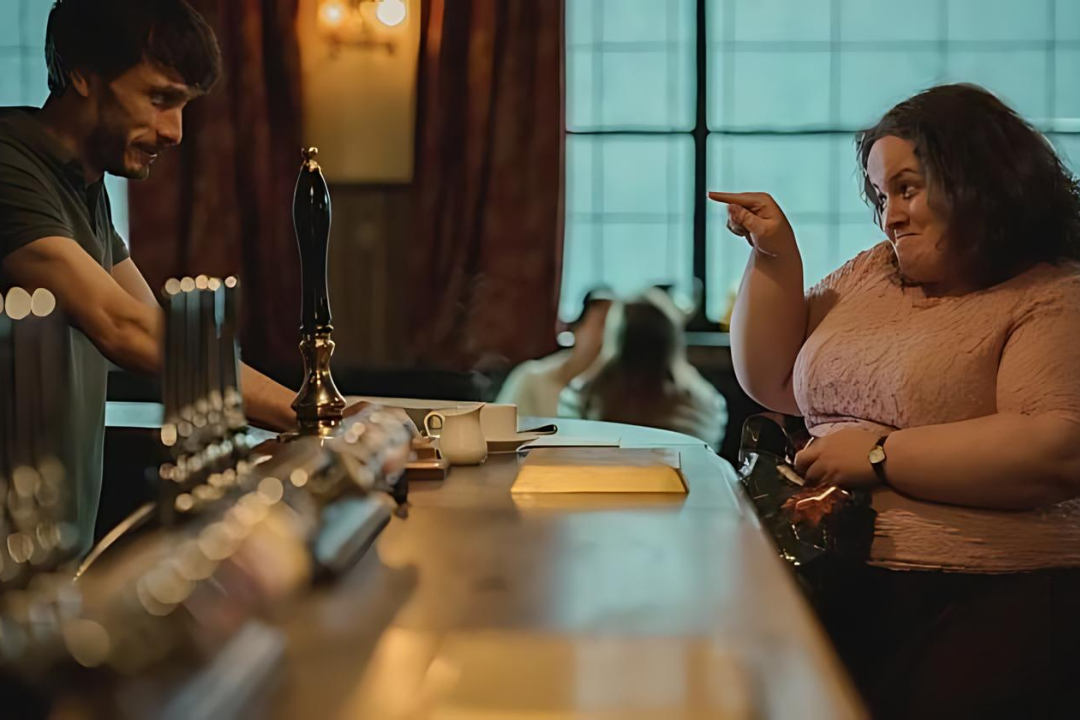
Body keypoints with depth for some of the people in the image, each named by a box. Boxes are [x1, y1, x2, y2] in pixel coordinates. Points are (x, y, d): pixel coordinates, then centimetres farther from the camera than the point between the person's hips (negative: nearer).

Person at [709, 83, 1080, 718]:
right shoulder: (871, 273, 21)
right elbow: (773, 384, 25)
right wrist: (775, 257, 12)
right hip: (833, 579, 5)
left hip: (980, 598, -5)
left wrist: (881, 453, -14)